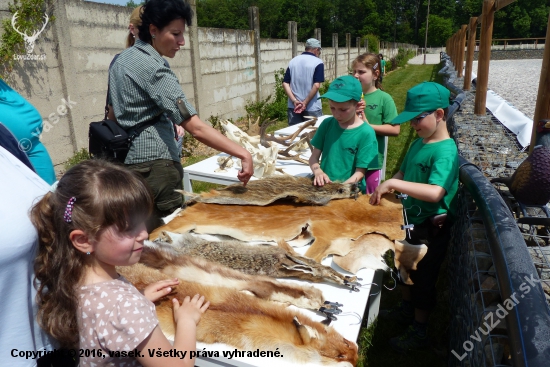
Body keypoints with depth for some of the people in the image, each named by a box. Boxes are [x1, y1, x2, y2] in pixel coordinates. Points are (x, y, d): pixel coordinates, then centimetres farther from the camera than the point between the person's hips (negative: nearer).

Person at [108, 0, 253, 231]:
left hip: (126, 161, 9)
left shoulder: (120, 61, 11)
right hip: (154, 163, -9)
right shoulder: (153, 68, -17)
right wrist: (243, 154, -28)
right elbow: (196, 128, -26)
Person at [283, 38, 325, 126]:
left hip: (293, 107, 4)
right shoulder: (318, 62, -6)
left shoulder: (293, 61, 8)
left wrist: (294, 101, -7)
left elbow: (285, 83, 1)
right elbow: (316, 85, -16)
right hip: (312, 108, -4)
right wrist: (305, 103, -13)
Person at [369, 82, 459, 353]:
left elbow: (435, 192, -40)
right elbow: (404, 172, 12)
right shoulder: (419, 142, 1)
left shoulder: (445, 151, -25)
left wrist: (394, 183, -43)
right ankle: (406, 310, 50)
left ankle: (419, 333, 31)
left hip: (431, 229, -8)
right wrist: (386, 187, -6)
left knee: (423, 279, 10)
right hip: (411, 221, 8)